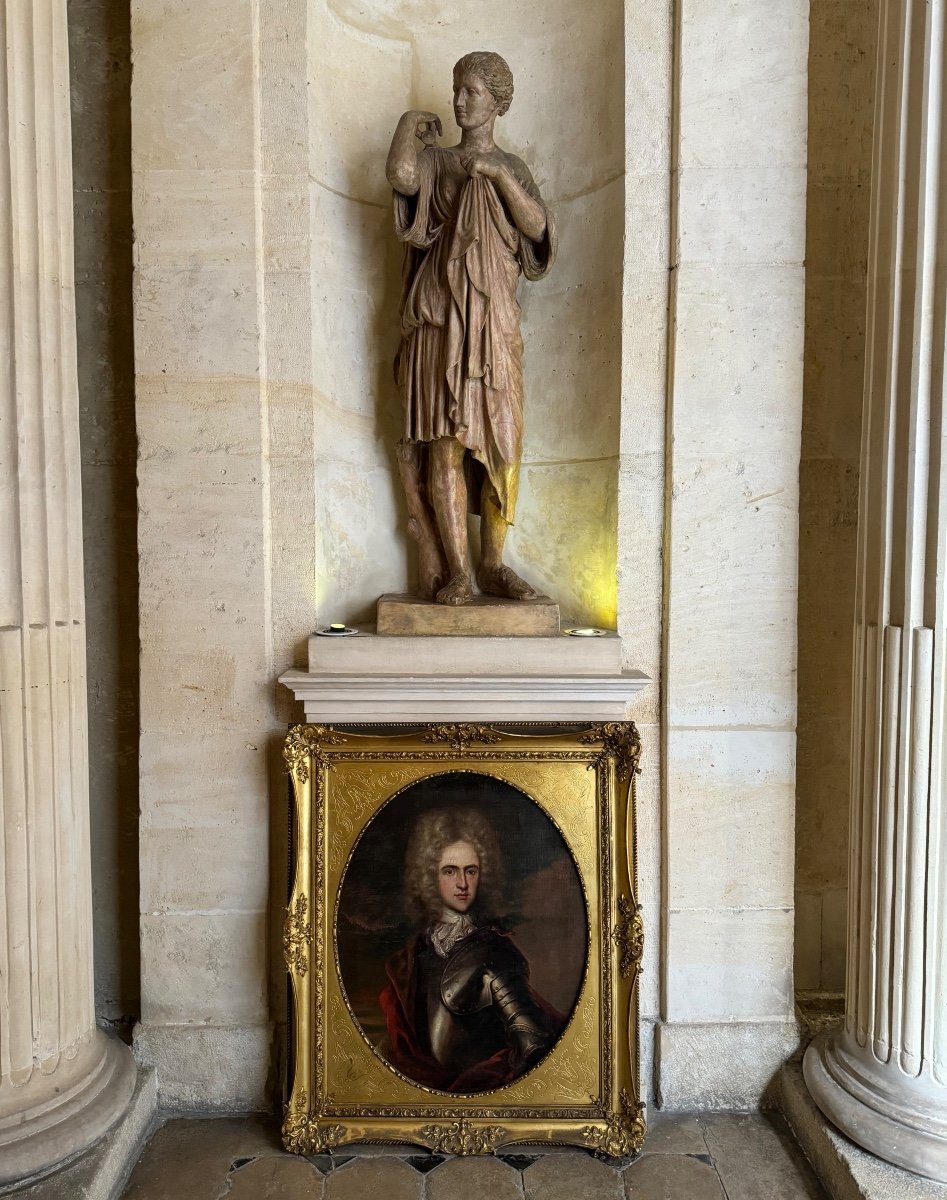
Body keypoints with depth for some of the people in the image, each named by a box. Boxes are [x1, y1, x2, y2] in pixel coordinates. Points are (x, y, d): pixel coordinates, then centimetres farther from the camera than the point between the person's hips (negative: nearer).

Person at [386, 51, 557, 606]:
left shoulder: (513, 167, 16)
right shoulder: (435, 161, 11)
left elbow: (537, 228, -2)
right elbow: (401, 174, -14)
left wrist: (501, 176, -10)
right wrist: (410, 122, 3)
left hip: (495, 323, 2)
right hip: (440, 321, -2)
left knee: (499, 443, 0)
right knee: (445, 443, -7)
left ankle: (494, 563, 9)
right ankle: (455, 569, -2)